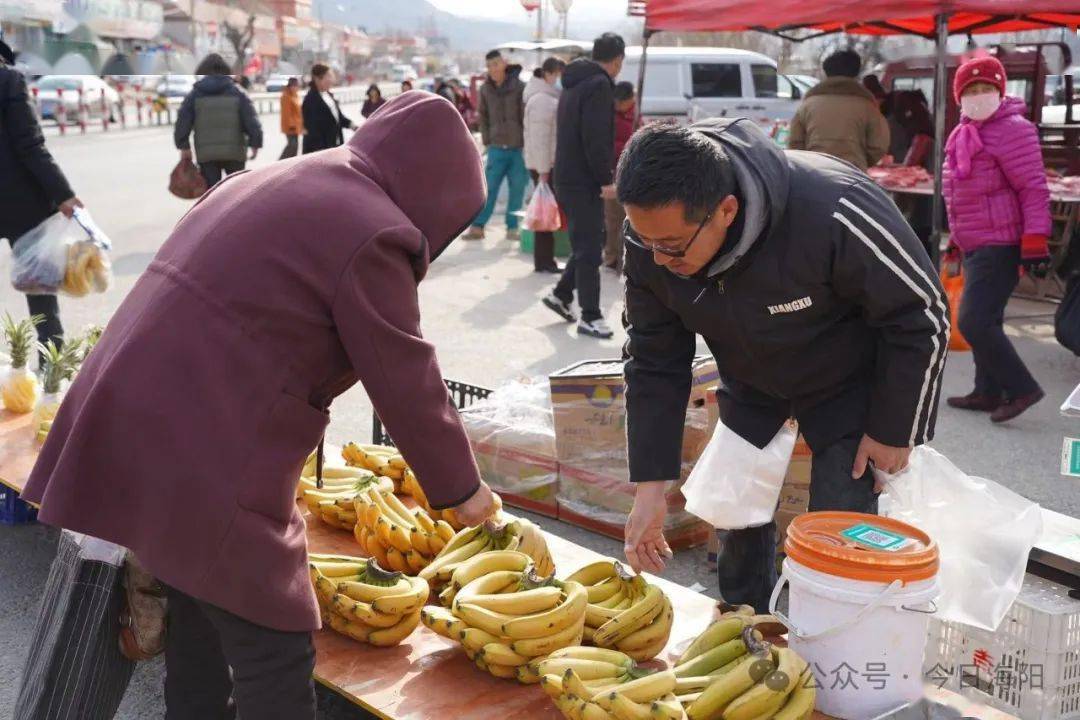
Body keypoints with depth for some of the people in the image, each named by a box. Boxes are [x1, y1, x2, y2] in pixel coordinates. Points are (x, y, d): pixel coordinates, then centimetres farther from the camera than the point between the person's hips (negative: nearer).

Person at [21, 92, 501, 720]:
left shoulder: (268, 182, 17)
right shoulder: (370, 232, -12)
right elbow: (406, 382, -7)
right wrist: (462, 486, 7)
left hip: (133, 430, 10)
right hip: (206, 464, -10)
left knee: (196, 642, 24)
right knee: (276, 666, 2)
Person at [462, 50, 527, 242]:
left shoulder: (519, 87, -6)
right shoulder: (485, 89, 4)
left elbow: (526, 116, -5)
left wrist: (527, 143, -8)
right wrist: (486, 140, 7)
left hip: (518, 147, -2)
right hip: (497, 148, 2)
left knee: (517, 189, 3)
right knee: (488, 188, 0)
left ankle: (512, 228, 13)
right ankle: (477, 227, 3)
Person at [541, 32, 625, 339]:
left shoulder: (574, 84, 17)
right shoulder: (599, 85, -14)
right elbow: (595, 138, -22)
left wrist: (605, 169, 23)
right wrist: (606, 179, -18)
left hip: (567, 177, 10)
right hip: (584, 180, -10)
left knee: (587, 242, 19)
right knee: (589, 248, -4)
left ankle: (561, 294, 23)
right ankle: (589, 317, 0)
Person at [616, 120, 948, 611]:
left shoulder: (832, 215, -41)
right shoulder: (649, 241, -25)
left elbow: (922, 316, -24)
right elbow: (654, 364, -13)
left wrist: (893, 430, -15)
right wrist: (651, 486, -15)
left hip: (849, 383, -4)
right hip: (750, 384, 5)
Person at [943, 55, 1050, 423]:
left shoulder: (1011, 129, -13)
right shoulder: (966, 133, 14)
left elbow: (1033, 189, -16)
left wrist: (1035, 241, -20)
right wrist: (958, 237, 25)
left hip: (998, 245, -9)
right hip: (976, 245, 9)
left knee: (973, 321, -13)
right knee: (984, 321, 14)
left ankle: (1021, 388, -2)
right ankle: (989, 392, 23)